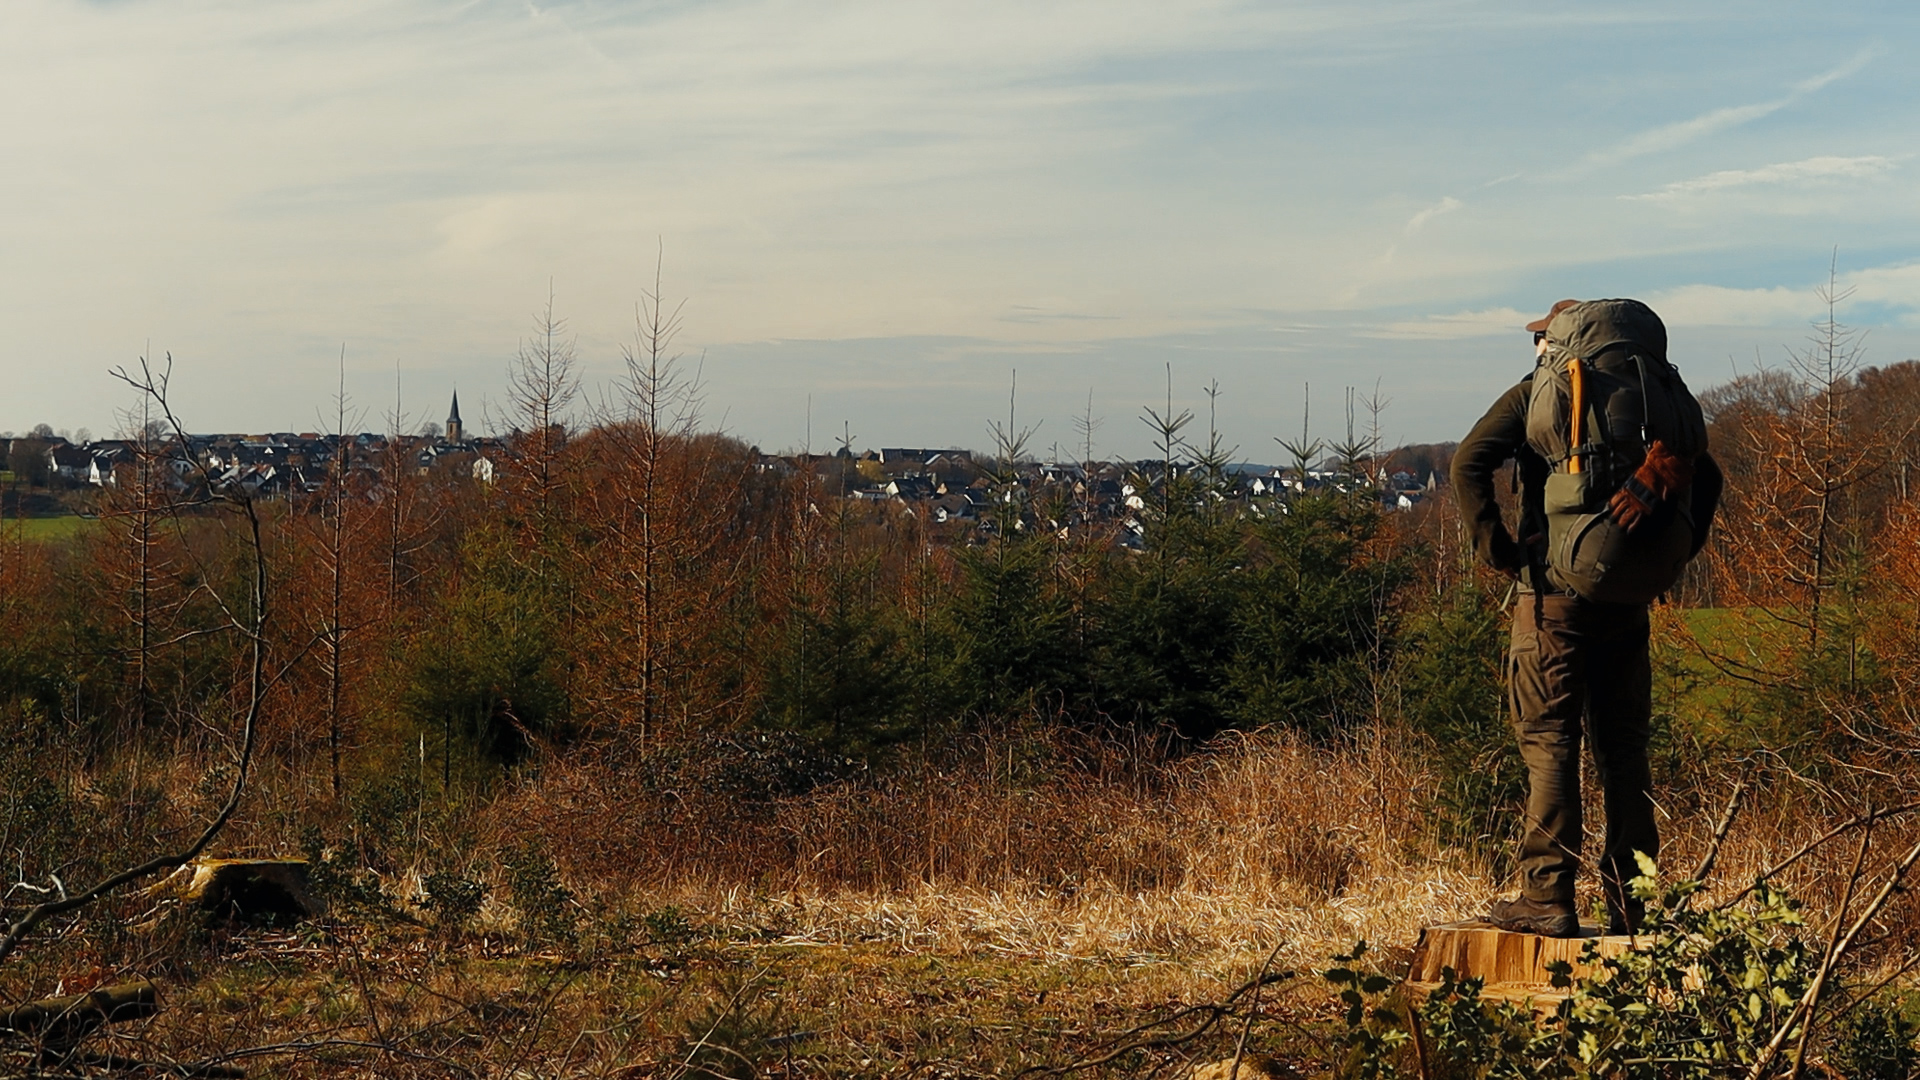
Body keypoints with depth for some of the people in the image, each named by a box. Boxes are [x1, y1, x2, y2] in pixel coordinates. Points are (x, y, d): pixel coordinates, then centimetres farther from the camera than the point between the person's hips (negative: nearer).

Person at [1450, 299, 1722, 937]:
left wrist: (1495, 547, -9)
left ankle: (1548, 897, -7)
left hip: (1555, 593, -4)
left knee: (1549, 741, -3)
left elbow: (1469, 463, -12)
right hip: (1626, 598, 4)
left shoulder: (1532, 396, 2)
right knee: (1623, 745, 9)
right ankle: (1630, 901, 10)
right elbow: (1704, 474, 11)